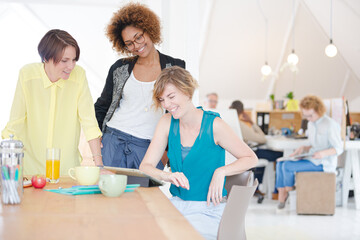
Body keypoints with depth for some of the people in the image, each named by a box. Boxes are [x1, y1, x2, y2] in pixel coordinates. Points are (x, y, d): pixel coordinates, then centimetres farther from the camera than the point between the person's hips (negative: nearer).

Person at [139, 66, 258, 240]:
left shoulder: (214, 125, -11)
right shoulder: (167, 123, 3)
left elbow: (251, 158, -2)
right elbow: (145, 166, -1)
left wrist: (221, 171, -19)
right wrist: (167, 176, -23)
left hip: (208, 211, -4)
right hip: (176, 205, 4)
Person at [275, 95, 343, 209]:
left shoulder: (330, 125, -13)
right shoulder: (311, 124, 13)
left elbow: (339, 149, -13)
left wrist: (323, 153, -30)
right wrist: (303, 149, 1)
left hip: (324, 163, -9)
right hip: (311, 159, 9)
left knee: (288, 166, -23)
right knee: (280, 163, -8)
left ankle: (288, 191, 3)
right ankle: (281, 197, -13)